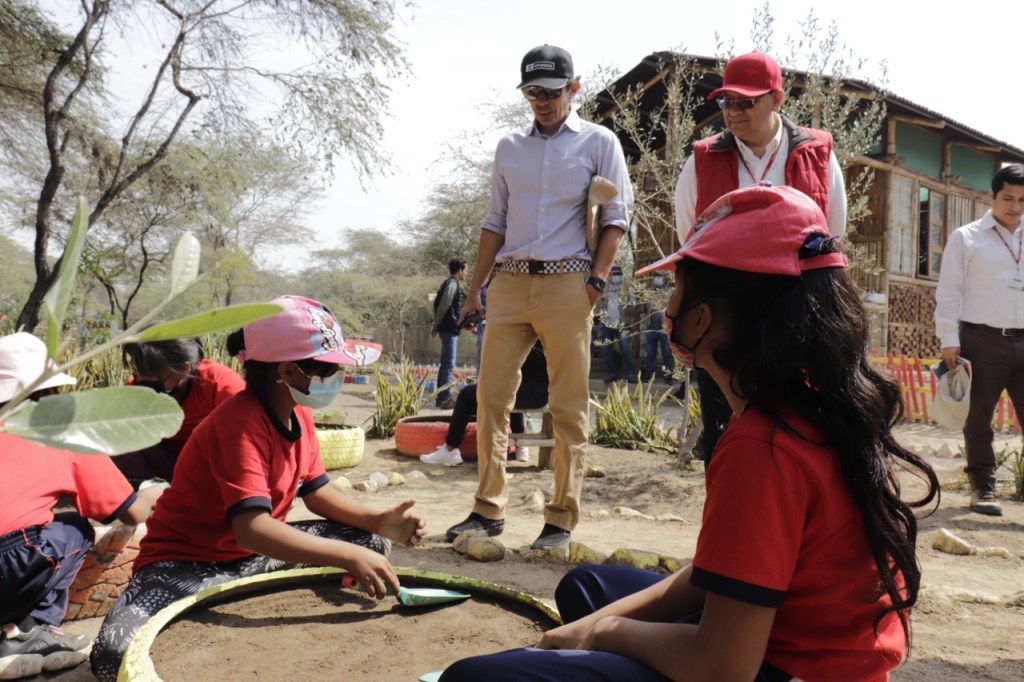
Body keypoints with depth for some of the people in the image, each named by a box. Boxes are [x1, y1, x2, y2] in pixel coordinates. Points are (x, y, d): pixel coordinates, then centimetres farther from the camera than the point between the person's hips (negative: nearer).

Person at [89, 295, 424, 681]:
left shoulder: (299, 415, -1)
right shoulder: (239, 423, -28)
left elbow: (316, 493, 6)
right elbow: (251, 529, -40)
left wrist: (380, 522, -11)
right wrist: (349, 557, -45)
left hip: (256, 553, 8)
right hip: (188, 562, -8)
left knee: (371, 542, -2)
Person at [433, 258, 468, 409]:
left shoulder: (447, 283, 18)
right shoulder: (453, 284, -12)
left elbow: (438, 304, 19)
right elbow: (443, 306, -18)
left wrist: (436, 324, 16)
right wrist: (436, 324, -10)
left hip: (446, 328, 10)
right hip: (450, 328, -10)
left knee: (445, 364, 12)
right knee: (449, 364, -9)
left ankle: (441, 397, 16)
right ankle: (445, 398, -8)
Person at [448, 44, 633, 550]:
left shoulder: (599, 142, 7)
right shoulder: (509, 147, 18)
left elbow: (616, 217, 2)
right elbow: (495, 222, 17)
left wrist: (596, 280, -10)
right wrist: (474, 290, 11)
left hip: (566, 284, -4)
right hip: (509, 283, 4)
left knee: (569, 408, -1)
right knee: (491, 398, 1)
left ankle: (561, 519, 8)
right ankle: (489, 509, 11)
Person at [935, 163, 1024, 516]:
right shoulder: (966, 237, 3)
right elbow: (949, 292, -1)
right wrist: (949, 339, -8)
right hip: (983, 340, -3)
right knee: (979, 417, 7)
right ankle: (983, 486, 20)